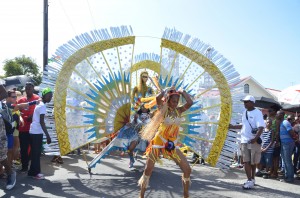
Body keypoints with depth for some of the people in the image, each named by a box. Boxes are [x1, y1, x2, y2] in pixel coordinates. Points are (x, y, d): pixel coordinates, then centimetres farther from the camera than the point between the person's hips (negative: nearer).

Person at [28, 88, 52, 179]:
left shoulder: (39, 104, 15)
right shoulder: (42, 106, -14)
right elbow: (41, 122, -20)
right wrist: (47, 135, -21)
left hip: (33, 131, 9)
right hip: (37, 132, -9)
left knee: (35, 153, 15)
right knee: (37, 153, -3)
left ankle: (33, 171, 22)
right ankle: (35, 173, 3)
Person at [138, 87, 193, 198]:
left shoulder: (179, 110, 4)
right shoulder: (163, 109, -7)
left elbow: (190, 103, -13)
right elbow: (158, 98, -27)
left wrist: (182, 92, -1)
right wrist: (167, 91, -10)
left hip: (172, 145, 4)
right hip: (158, 142, -4)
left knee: (187, 170, 0)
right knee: (148, 170, -2)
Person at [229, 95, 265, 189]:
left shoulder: (257, 113, -11)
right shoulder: (245, 112, 10)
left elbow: (261, 127, -18)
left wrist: (255, 138, -30)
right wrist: (232, 126, 14)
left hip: (254, 141, -6)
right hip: (244, 140, 6)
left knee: (253, 162, 6)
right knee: (246, 161, 2)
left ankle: (252, 179, 16)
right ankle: (250, 180, 6)